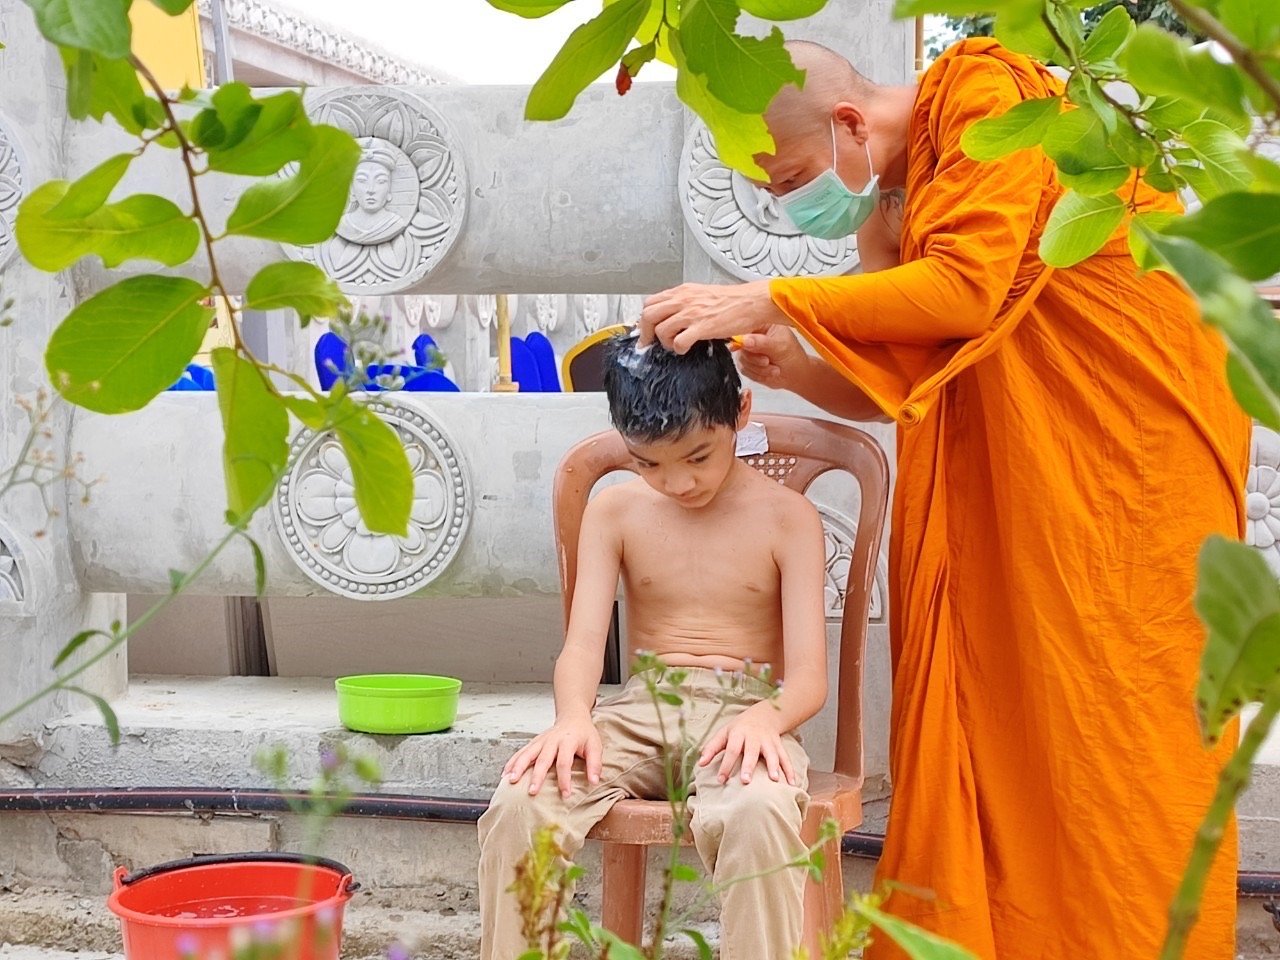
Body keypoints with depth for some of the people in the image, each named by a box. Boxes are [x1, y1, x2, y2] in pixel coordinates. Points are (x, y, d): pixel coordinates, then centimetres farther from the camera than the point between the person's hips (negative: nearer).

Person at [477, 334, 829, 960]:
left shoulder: (786, 517, 2)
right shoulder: (614, 511, 9)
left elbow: (808, 674, -5)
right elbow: (583, 643, -2)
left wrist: (766, 717, -29)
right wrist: (573, 717, -26)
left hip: (743, 707, -2)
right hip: (639, 711, 2)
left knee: (758, 814, -38)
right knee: (519, 802, -27)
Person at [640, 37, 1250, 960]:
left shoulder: (985, 97, -13)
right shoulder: (893, 210, 9)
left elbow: (967, 284, -26)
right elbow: (892, 386, 8)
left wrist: (763, 302, -25)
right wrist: (789, 365, -11)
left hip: (1136, 429, -8)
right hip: (1027, 456, 8)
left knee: (1108, 724, -2)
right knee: (994, 715, 5)